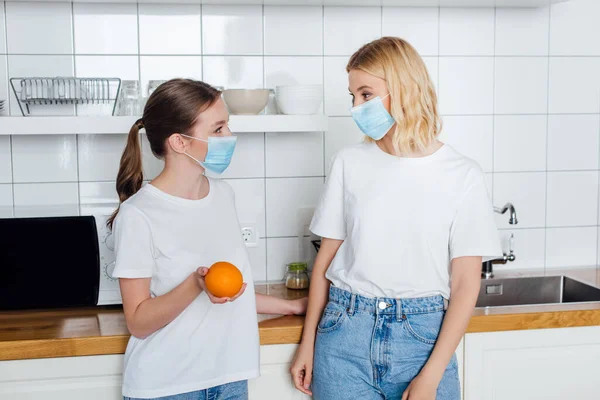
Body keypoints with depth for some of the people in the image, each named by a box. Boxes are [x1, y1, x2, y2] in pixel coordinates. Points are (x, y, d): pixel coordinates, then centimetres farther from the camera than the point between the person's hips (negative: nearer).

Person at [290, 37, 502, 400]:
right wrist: (308, 343, 5)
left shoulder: (463, 176, -5)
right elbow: (327, 257, 6)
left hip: (422, 338, -1)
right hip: (345, 332, 2)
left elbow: (466, 284, -5)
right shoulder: (350, 162, 1)